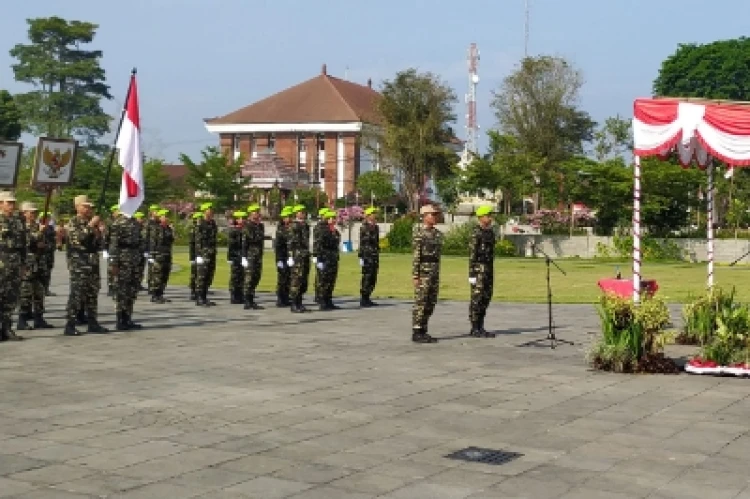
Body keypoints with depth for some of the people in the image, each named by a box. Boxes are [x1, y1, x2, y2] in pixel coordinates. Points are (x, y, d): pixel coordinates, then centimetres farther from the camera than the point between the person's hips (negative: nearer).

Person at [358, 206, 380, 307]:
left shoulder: (376, 227, 16)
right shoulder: (364, 227, -9)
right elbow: (361, 243, -13)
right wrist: (361, 257, -17)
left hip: (375, 257, 8)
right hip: (367, 256, -8)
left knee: (373, 279, 9)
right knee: (366, 278, -6)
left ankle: (367, 298, 17)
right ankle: (363, 300, -1)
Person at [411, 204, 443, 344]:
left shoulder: (438, 234, 13)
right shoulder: (419, 233, -10)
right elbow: (416, 256, -13)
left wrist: (437, 274, 16)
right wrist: (415, 276, -16)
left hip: (434, 272, 8)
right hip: (423, 271, -8)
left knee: (431, 303, 8)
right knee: (420, 303, -5)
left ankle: (423, 332, 14)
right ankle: (416, 333, 0)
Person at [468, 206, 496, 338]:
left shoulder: (490, 232, 15)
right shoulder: (476, 233, -13)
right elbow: (471, 254, -15)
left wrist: (492, 271, 20)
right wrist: (471, 274, -18)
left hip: (488, 269, 9)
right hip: (478, 269, -9)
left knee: (486, 298, 8)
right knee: (477, 298, -6)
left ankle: (480, 328, 12)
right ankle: (475, 329, -2)